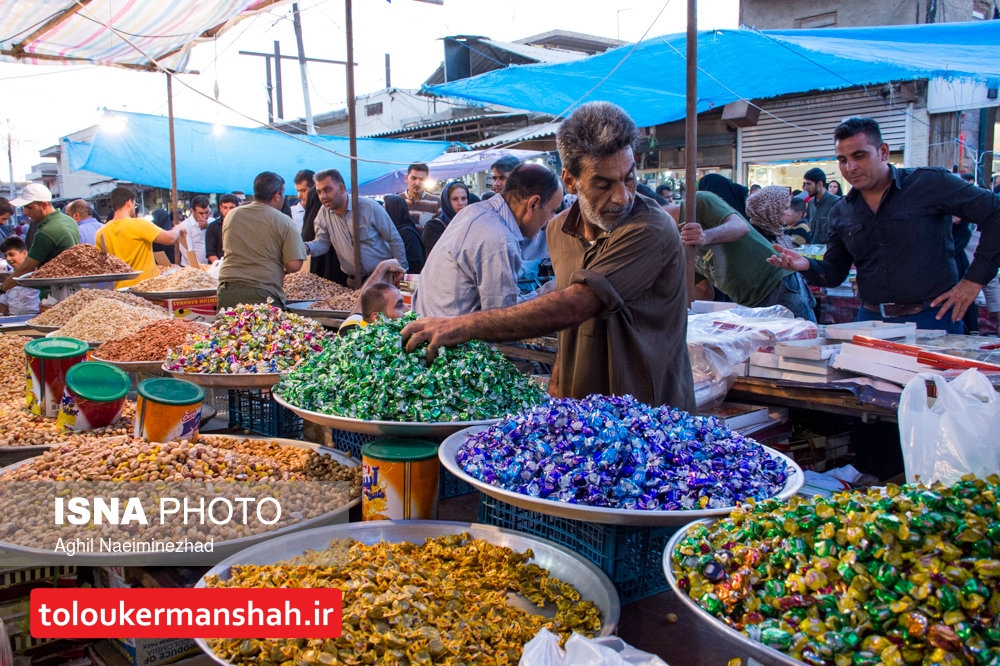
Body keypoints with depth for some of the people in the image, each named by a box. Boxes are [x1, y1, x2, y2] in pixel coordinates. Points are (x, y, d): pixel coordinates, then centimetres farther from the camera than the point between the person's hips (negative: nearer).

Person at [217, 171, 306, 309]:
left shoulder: (232, 215, 11)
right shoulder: (283, 222, -3)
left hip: (227, 291, 4)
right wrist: (282, 270, 12)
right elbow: (294, 265, -9)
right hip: (263, 295, -4)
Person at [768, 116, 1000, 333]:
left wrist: (974, 279, -8)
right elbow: (834, 274, 10)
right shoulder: (841, 213, 8)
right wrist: (807, 266, -12)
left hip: (932, 320, -4)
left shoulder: (930, 183, -7)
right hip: (871, 320, 4)